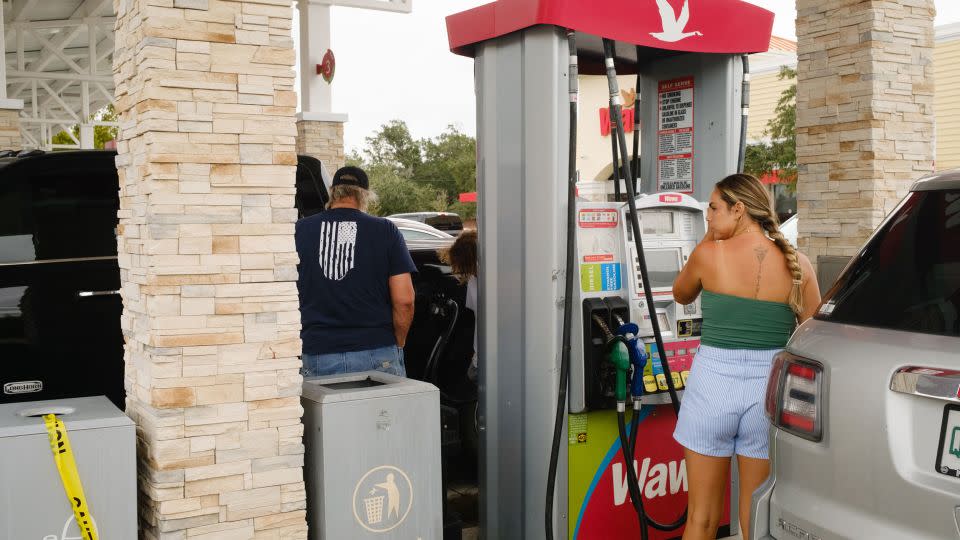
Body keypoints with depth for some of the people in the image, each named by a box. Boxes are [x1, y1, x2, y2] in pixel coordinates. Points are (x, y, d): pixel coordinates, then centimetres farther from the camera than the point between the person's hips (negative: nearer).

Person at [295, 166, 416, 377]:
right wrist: (398, 344, 10)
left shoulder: (300, 231, 4)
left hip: (316, 354, 1)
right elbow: (404, 300, -4)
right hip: (377, 353, -1)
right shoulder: (386, 231, 1)